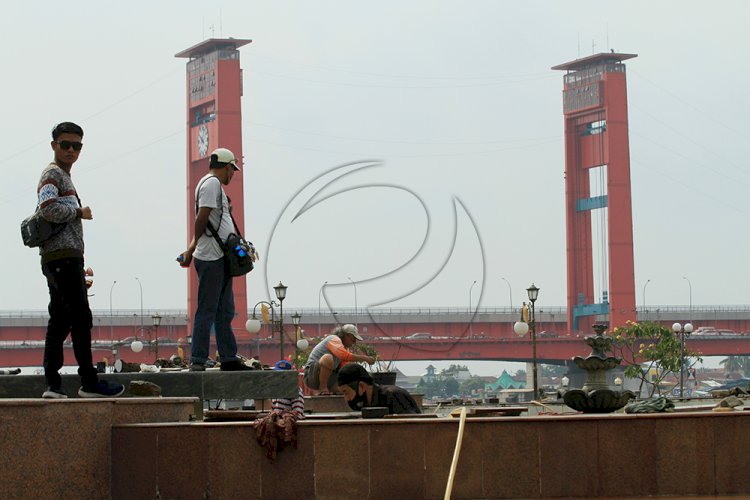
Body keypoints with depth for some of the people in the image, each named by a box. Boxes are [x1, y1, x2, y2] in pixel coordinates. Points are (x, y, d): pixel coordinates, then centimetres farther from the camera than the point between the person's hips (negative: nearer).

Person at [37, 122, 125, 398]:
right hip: (63, 256, -10)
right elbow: (48, 208, -24)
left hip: (58, 260, 10)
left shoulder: (64, 176, 26)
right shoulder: (53, 173, -6)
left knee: (59, 321, 7)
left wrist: (79, 270, 23)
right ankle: (89, 383, -11)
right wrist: (80, 212, -8)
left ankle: (53, 384, 5)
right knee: (81, 318, -11)